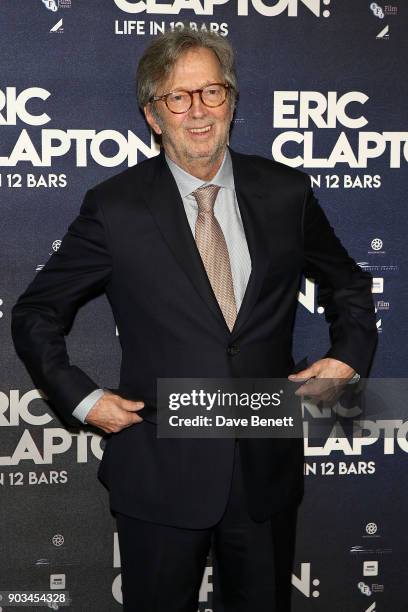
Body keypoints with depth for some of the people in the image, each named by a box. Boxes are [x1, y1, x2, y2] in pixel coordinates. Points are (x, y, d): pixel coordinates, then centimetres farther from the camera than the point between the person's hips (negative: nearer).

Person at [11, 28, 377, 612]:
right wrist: (82, 398, -8)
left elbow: (349, 284, 15)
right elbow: (35, 313, 2)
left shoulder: (286, 192, 0)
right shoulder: (115, 206, -6)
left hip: (267, 469, 2)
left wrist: (348, 354, -1)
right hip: (160, 474, -2)